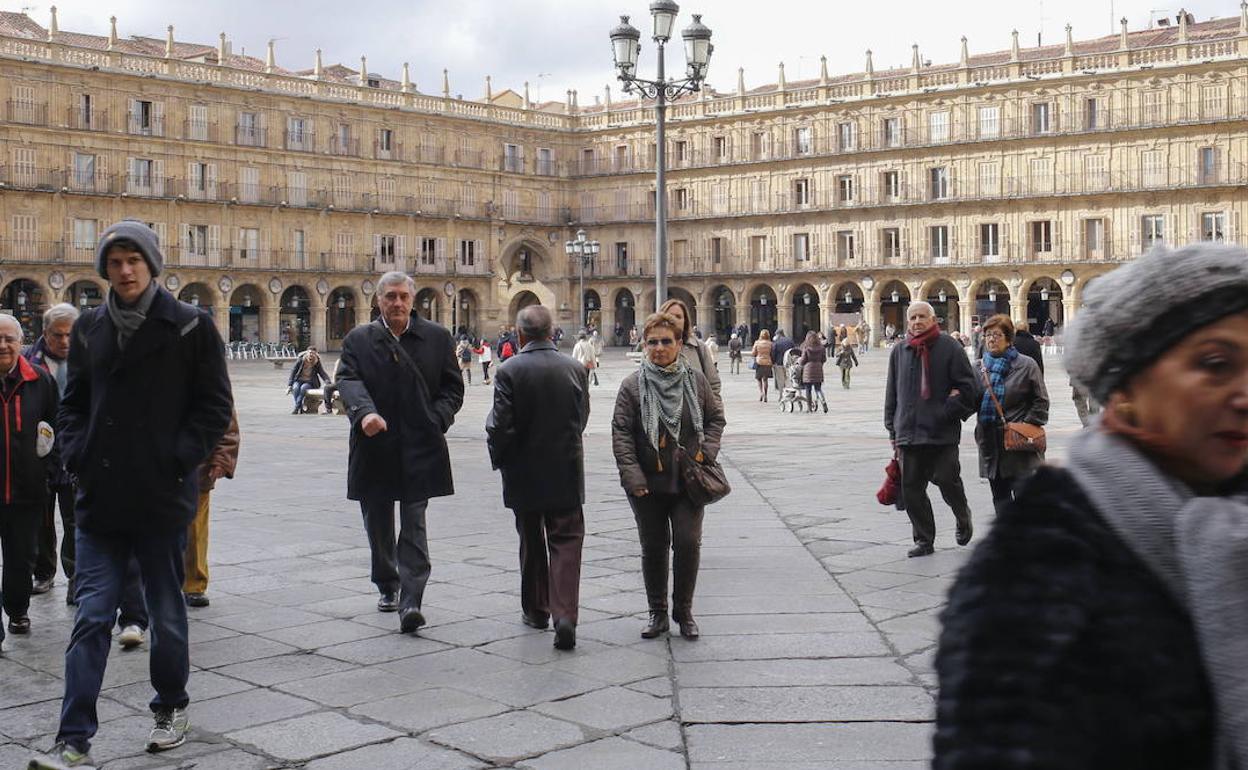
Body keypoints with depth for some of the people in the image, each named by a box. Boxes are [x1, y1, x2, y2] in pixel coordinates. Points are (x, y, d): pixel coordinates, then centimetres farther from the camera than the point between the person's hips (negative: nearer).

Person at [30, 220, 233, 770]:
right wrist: (76, 453, 1)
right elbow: (73, 401, 17)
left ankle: (171, 708, 31)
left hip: (161, 497, -3)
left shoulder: (190, 327, -4)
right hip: (100, 498, 3)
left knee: (166, 611, 11)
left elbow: (216, 405, -3)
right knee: (92, 616, -1)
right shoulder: (90, 328, 9)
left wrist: (180, 460, -12)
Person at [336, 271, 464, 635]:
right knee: (378, 525, 14)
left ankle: (410, 602, -11)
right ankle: (387, 587, 33)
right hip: (374, 448, 2)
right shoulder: (358, 340, 5)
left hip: (419, 447, -2)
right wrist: (364, 412, -29)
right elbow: (349, 381, -9)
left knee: (414, 526, -7)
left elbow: (452, 387, 9)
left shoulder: (436, 338, 6)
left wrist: (436, 421, -7)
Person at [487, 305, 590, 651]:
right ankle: (565, 615, -11)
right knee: (566, 543, 3)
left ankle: (536, 610, 28)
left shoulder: (510, 371, -14)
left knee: (531, 542, 16)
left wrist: (498, 458, 5)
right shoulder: (575, 369, -5)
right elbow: (582, 418, 2)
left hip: (524, 473, -1)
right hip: (566, 473, 1)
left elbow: (500, 425, -13)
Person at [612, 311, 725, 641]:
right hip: (648, 483, -1)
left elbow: (716, 417, 12)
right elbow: (621, 432, -6)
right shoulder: (632, 385, -4)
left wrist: (706, 451, -2)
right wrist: (632, 475, -13)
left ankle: (684, 611, 13)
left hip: (688, 480, 1)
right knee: (653, 548, 8)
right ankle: (657, 613, 22)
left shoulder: (695, 379, 2)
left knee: (688, 543, -5)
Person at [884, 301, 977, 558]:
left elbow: (968, 387, -1)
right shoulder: (899, 351, 11)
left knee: (947, 480, -7)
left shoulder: (949, 348, -1)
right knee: (911, 488, 3)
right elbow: (892, 393, 17)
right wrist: (893, 429, 14)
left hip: (943, 432, -4)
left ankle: (963, 517, 24)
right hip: (909, 433, 4)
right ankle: (924, 540, 16)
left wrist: (948, 411, -10)